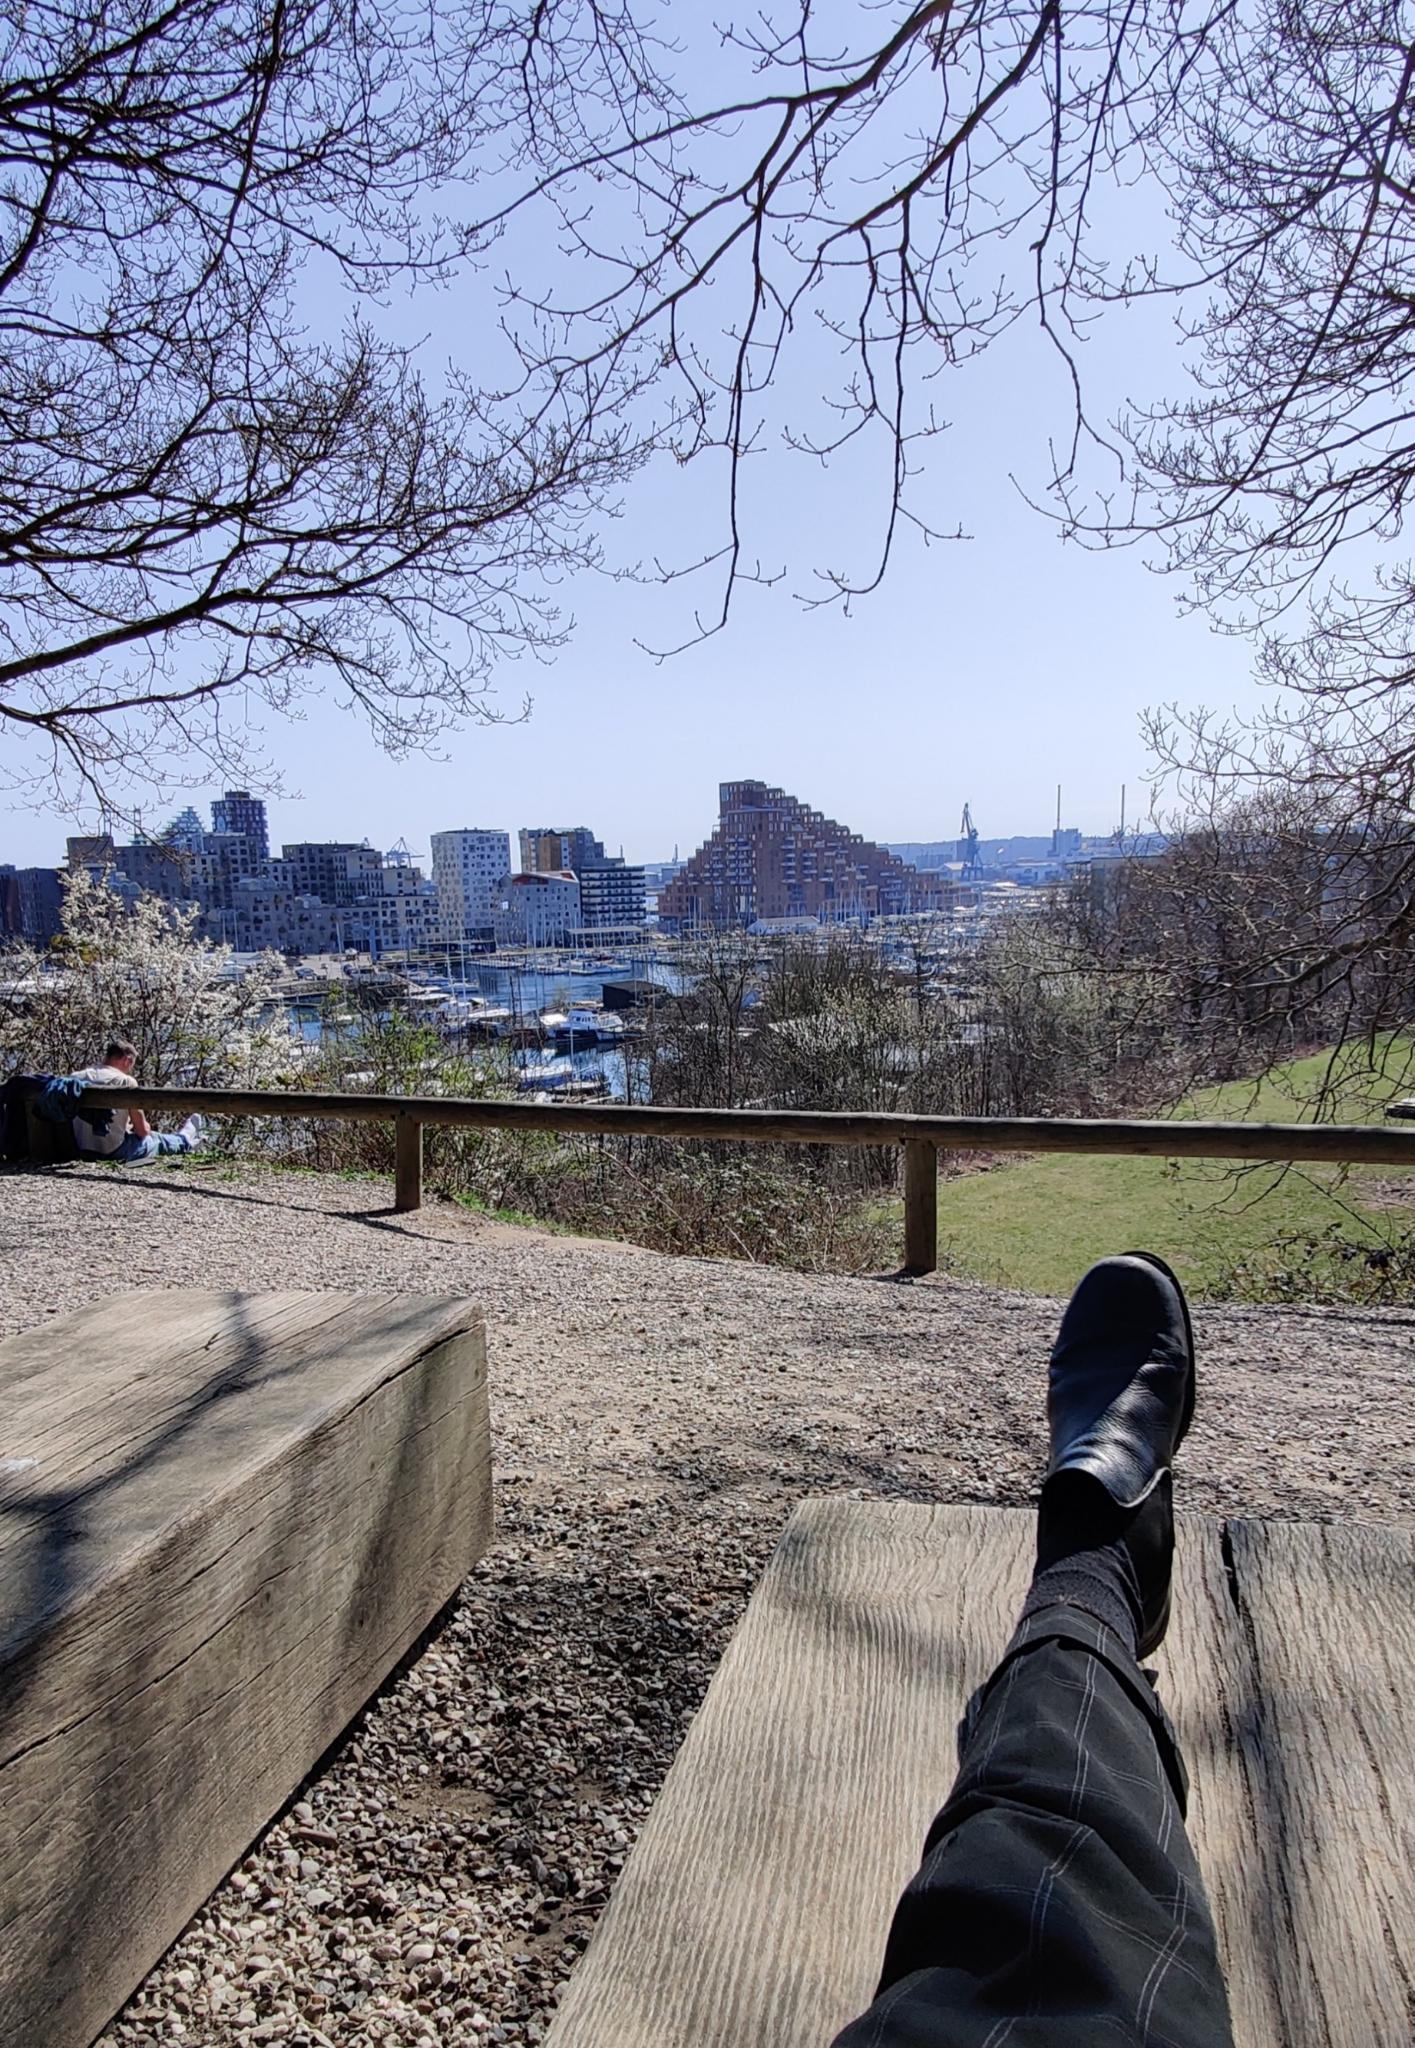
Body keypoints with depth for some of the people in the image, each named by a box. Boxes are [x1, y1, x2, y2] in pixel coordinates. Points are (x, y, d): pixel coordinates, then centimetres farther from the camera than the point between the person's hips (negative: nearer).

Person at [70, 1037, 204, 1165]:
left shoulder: (75, 1077, 1)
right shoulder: (127, 1081, -13)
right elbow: (142, 1130, -9)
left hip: (81, 1150, 6)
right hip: (113, 1151, -6)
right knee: (160, 1140, 23)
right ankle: (185, 1139, 55)